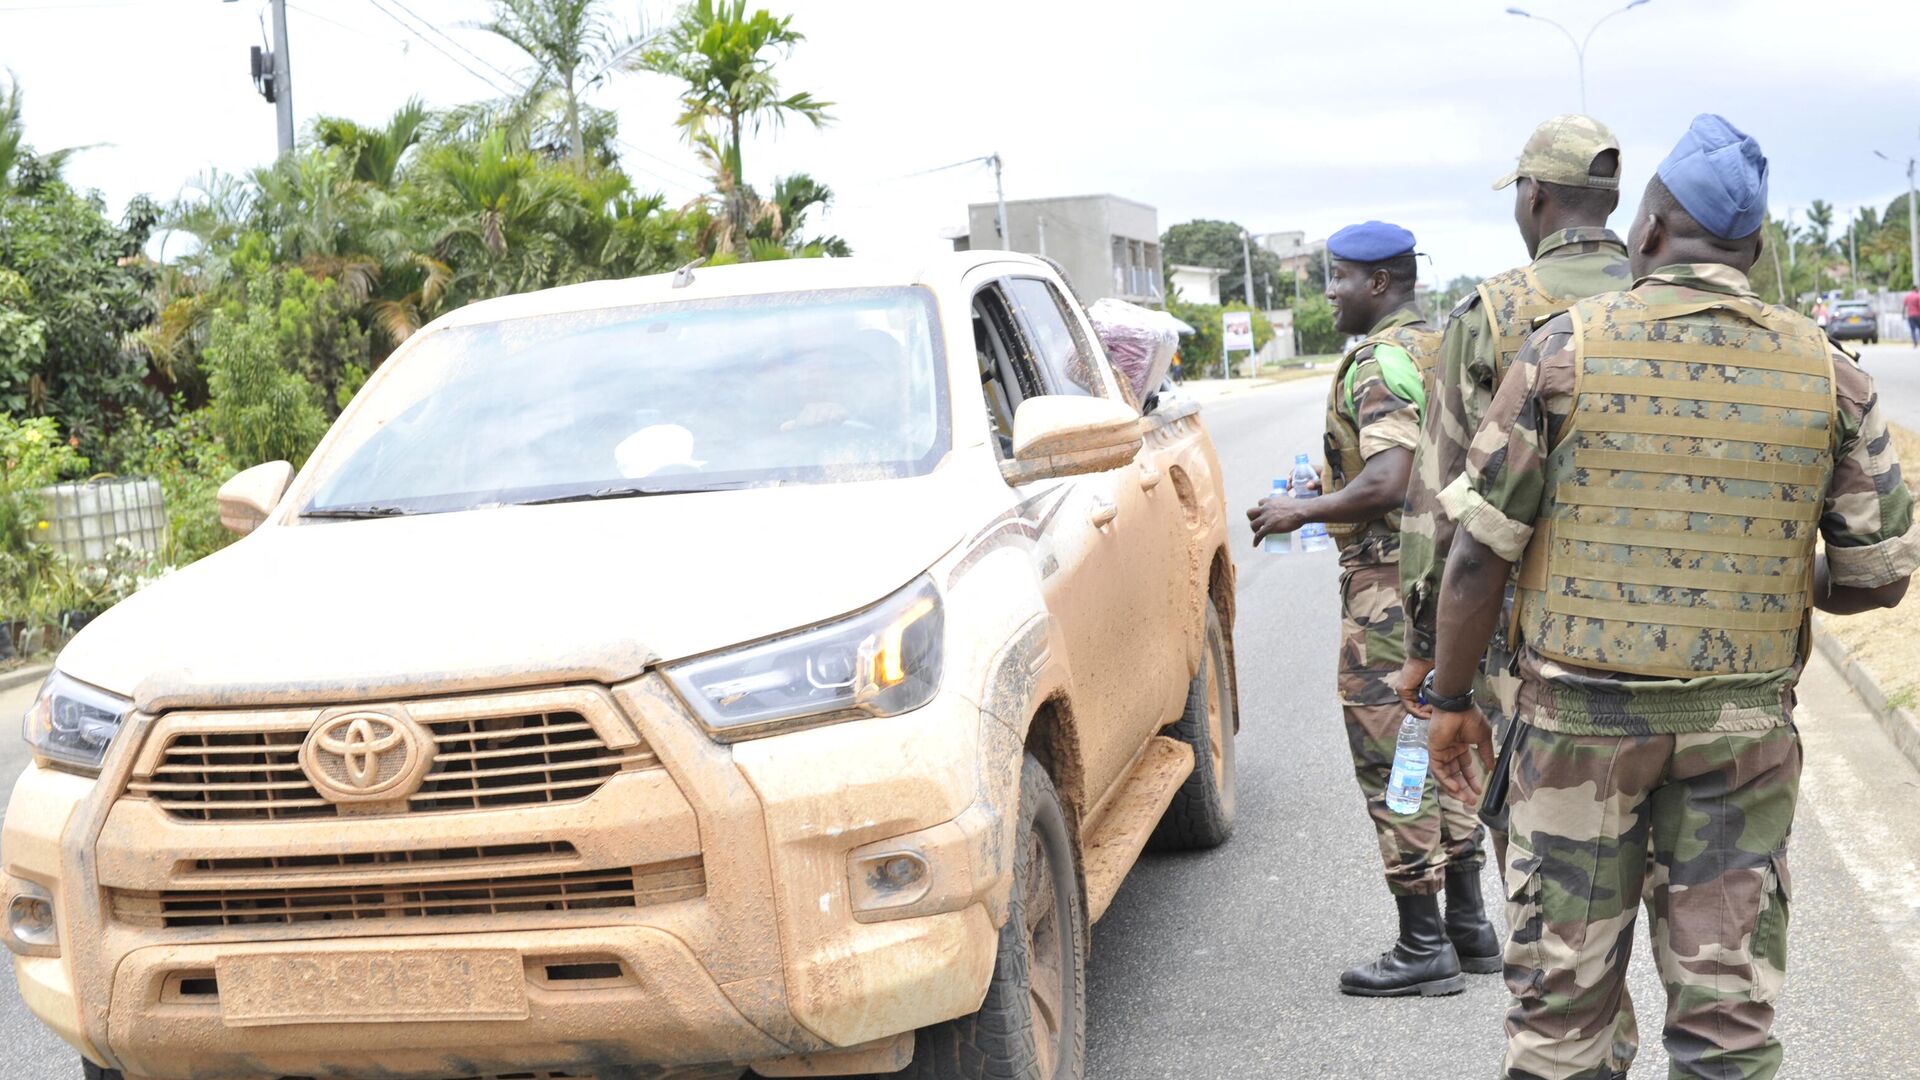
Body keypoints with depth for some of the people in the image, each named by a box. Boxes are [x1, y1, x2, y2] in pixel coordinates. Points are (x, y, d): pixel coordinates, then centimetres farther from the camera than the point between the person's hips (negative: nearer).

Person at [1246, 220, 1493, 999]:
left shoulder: (1381, 362, -17)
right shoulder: (1445, 348, 13)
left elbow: (1385, 485, -28)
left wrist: (1300, 512, -14)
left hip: (1391, 583, -10)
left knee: (1390, 762, -4)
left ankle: (1423, 948, 1)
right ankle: (1467, 917, 25)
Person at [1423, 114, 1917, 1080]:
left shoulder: (1567, 348, -7)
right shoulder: (1829, 374, 0)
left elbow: (1481, 549, -7)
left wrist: (1451, 697, 4)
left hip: (1581, 718, -2)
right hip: (1744, 726, 2)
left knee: (1563, 1000, 9)